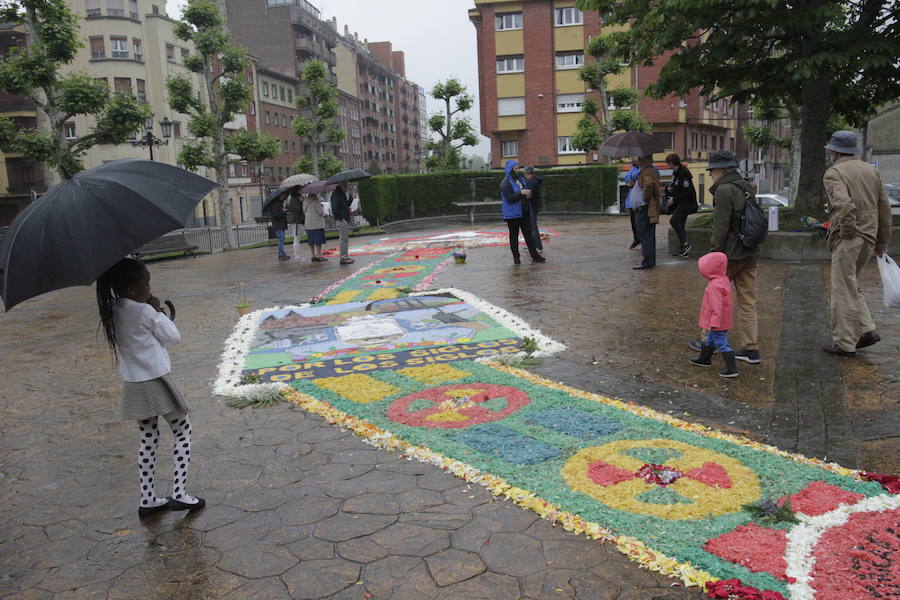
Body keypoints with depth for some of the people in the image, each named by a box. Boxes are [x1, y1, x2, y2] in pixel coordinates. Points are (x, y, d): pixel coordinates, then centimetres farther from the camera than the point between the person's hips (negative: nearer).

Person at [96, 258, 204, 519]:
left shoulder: (112, 312, 1)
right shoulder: (145, 312, -19)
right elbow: (174, 337, -8)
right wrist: (157, 310, 0)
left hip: (134, 386, 7)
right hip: (157, 382, -7)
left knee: (148, 440, 17)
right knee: (182, 432, 9)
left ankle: (148, 500, 21)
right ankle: (179, 493, 5)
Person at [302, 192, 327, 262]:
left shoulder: (305, 200, 7)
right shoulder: (316, 200, -14)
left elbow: (304, 212, 13)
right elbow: (320, 212, -13)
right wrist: (322, 207, 5)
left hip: (308, 224, 7)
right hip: (317, 224, -7)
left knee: (311, 241, 10)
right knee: (319, 241, -2)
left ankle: (313, 256, 14)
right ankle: (319, 256, -3)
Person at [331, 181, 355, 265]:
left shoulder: (343, 193, 18)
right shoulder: (336, 194, -13)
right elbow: (335, 209, -18)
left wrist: (350, 199, 5)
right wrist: (347, 211, -17)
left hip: (345, 219, 10)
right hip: (341, 220, -10)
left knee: (346, 238, 14)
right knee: (344, 239, -9)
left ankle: (345, 256, 21)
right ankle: (343, 258, -6)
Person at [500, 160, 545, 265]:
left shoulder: (519, 179, 11)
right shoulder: (506, 182, -13)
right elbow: (509, 198, -22)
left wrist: (527, 194, 1)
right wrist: (521, 193, -24)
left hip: (524, 212, 7)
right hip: (512, 214, -7)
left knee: (528, 234, 6)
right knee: (514, 235, 5)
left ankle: (535, 256, 8)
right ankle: (516, 257, 14)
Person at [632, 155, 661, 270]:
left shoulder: (647, 171, -15)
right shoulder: (652, 170, 18)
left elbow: (649, 184, -33)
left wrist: (645, 198, -22)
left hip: (644, 210, -11)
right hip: (642, 210, 11)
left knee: (645, 236, -9)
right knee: (649, 237, 13)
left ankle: (647, 262, -8)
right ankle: (651, 261, 19)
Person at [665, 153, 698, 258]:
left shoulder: (683, 173, -20)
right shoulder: (675, 172, 10)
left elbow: (688, 191, -23)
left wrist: (674, 200, -20)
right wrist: (669, 188, 3)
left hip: (687, 202, -10)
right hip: (680, 203, 10)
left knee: (673, 220, -23)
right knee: (680, 225, 10)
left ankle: (685, 244, -19)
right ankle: (683, 251, 15)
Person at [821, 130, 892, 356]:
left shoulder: (834, 173, -10)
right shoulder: (870, 170, 14)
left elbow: (843, 204, -28)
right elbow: (884, 207, 16)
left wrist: (848, 230, -14)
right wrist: (882, 240, 20)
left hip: (847, 240, -8)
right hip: (869, 238, 8)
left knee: (844, 291, 0)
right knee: (851, 287, 21)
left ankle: (844, 343, 7)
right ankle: (866, 330, 15)